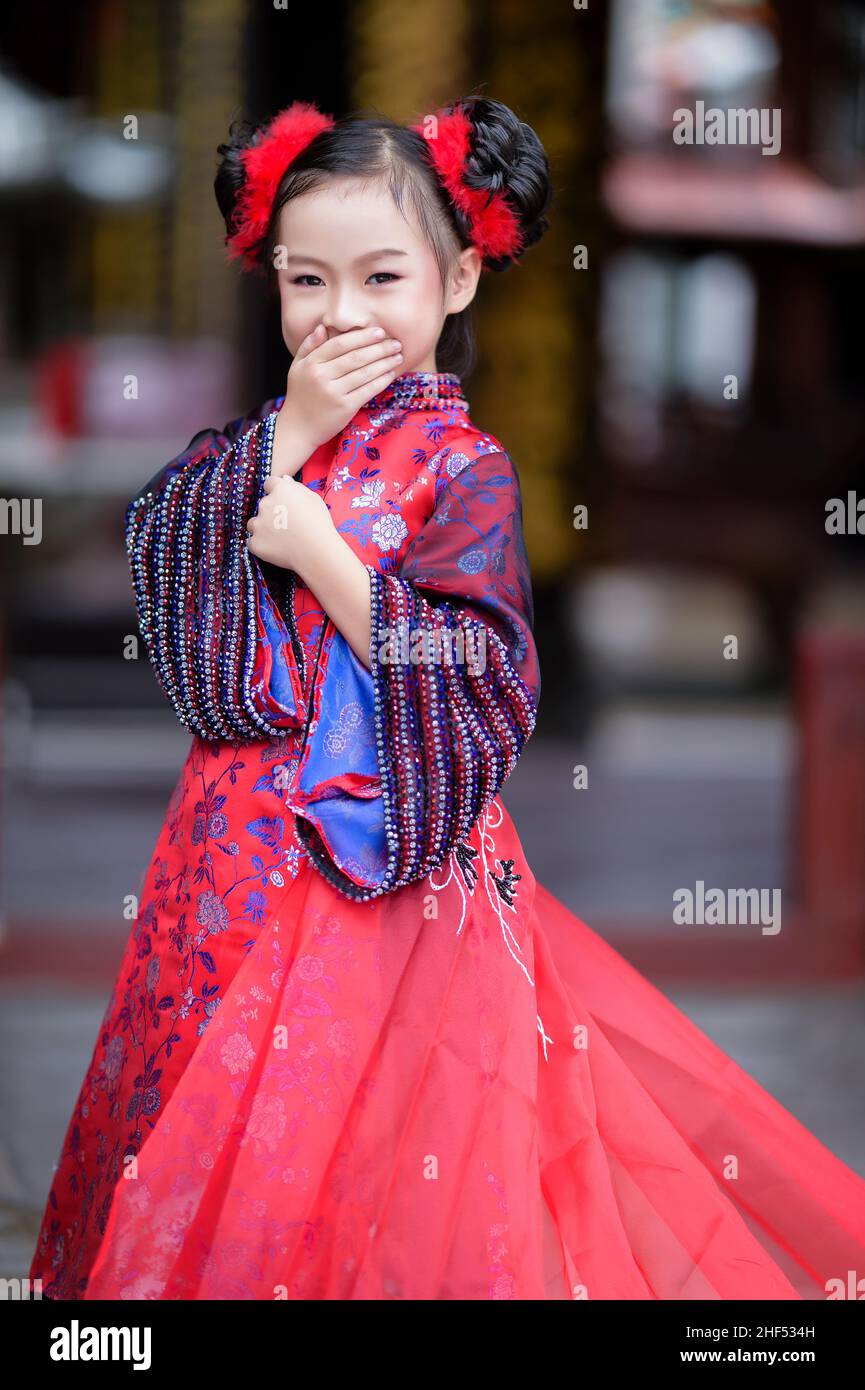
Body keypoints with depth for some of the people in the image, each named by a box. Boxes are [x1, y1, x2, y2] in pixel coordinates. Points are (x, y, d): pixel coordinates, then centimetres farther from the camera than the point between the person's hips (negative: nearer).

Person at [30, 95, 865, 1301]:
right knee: (211, 1140, 12)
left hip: (385, 864, -5)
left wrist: (322, 558, -19)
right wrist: (291, 436, -14)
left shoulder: (464, 471, -8)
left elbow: (480, 688, -16)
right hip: (237, 852, 6)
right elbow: (159, 558, -7)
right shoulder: (257, 447, 9)